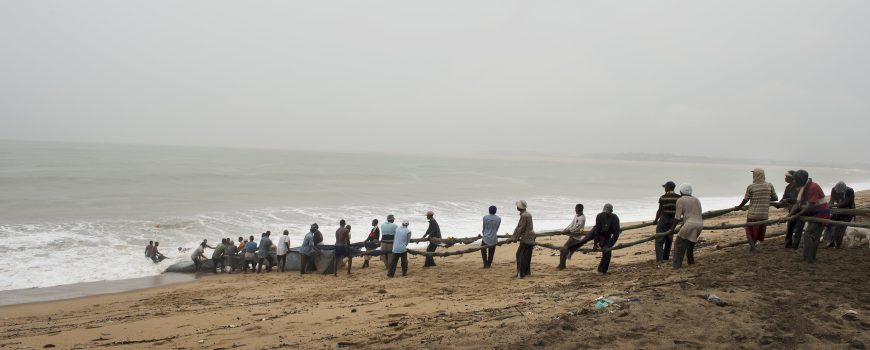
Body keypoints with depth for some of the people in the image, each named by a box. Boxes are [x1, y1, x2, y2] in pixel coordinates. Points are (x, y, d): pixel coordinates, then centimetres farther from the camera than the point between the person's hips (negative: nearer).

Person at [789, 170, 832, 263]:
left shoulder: (813, 187, -24)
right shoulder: (803, 188, 6)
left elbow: (810, 206, -27)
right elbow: (798, 204, 4)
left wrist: (797, 216, -25)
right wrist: (789, 215, -8)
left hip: (821, 214, -10)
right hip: (814, 214, 10)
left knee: (809, 234, -13)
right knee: (814, 236, 14)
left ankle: (808, 259, -12)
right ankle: (811, 258, 22)